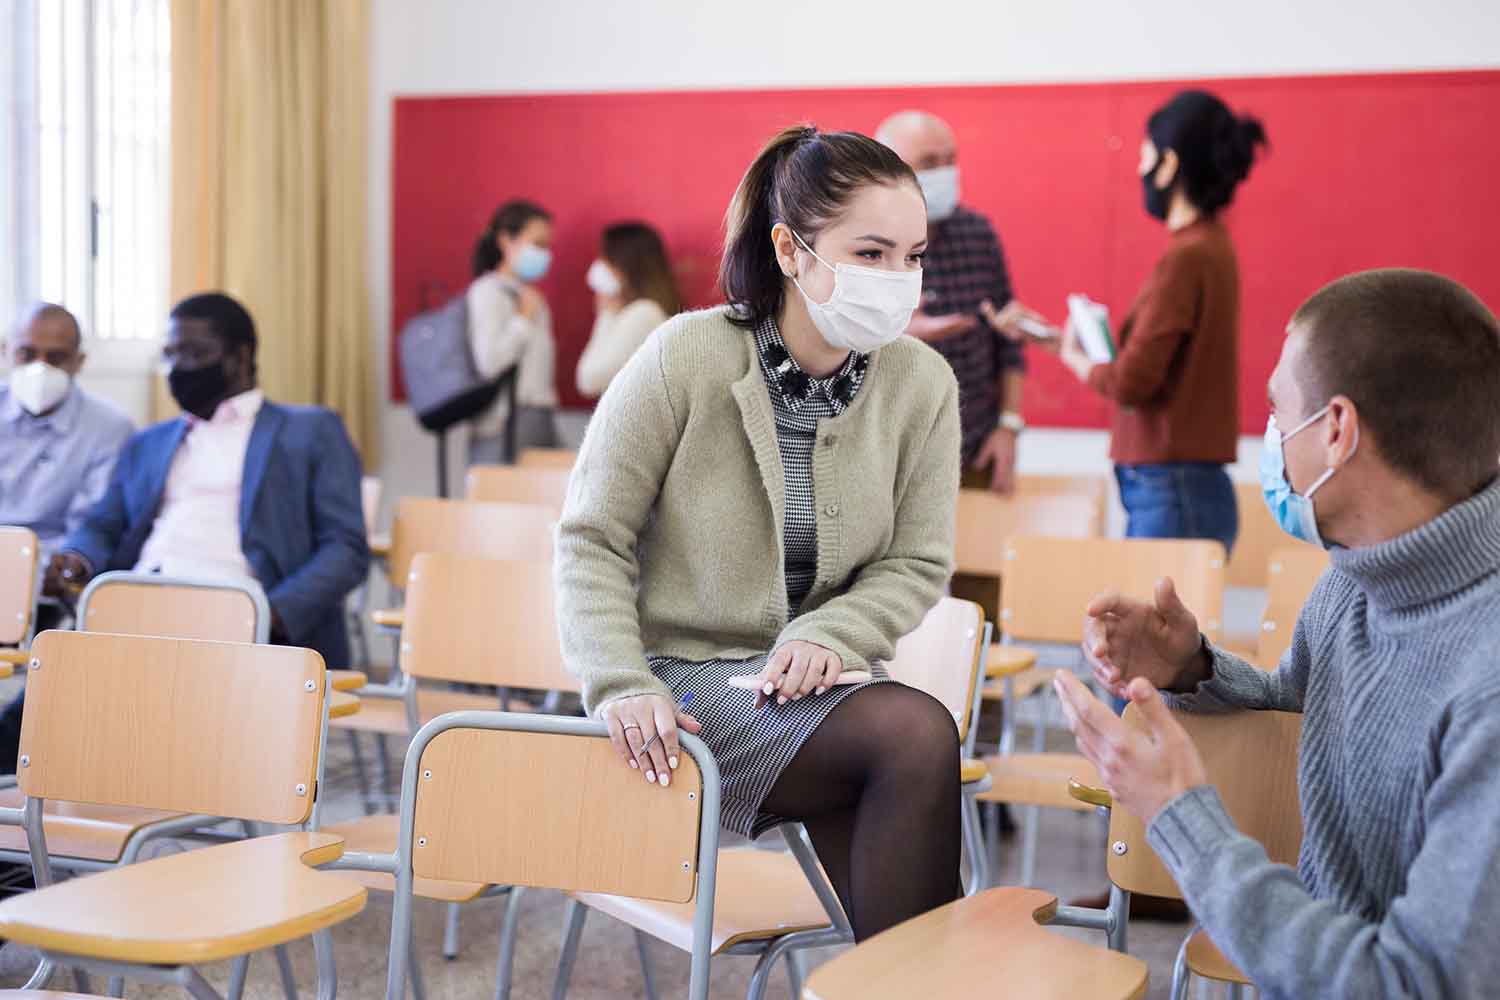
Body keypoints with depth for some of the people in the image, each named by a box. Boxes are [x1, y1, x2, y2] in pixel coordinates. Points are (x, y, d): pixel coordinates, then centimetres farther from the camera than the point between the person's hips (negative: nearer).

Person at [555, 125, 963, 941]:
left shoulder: (923, 383, -1)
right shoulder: (685, 358, -11)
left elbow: (917, 563, 5)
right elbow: (592, 540, -6)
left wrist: (826, 636, -13)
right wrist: (620, 685, -19)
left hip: (815, 679, 4)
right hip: (686, 669, -4)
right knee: (919, 733, -27)